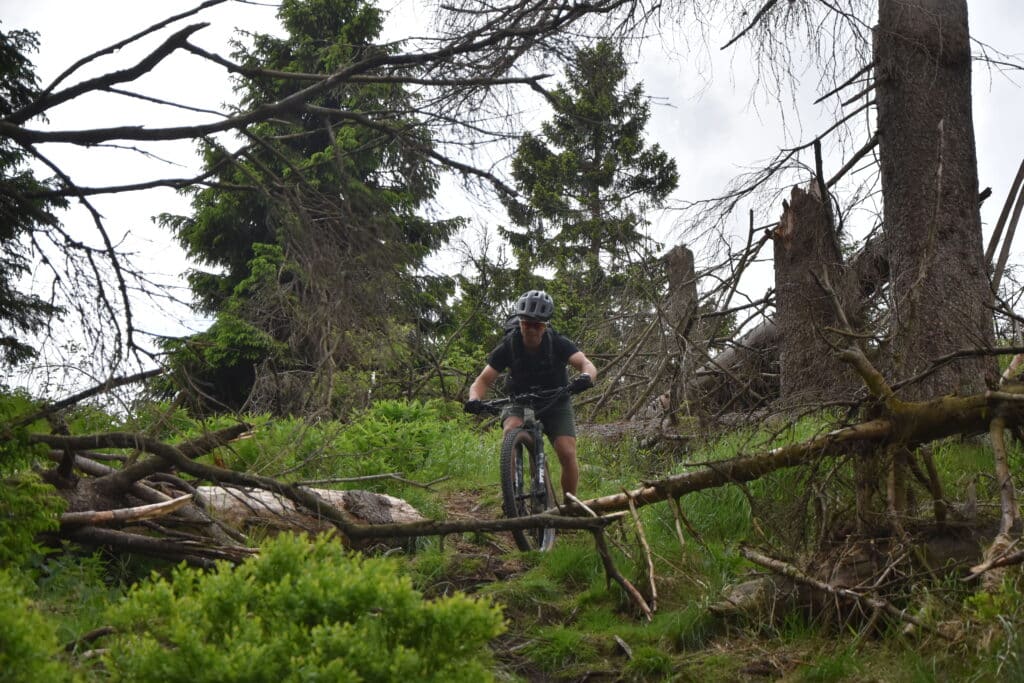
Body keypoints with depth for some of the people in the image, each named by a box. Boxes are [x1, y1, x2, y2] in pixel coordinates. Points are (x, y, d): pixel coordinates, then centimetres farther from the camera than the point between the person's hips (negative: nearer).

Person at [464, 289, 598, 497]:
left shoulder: (558, 343, -18)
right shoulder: (508, 346, -15)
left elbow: (587, 365, -30)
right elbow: (484, 380, -15)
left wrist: (586, 376, -55)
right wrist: (474, 399, -38)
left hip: (556, 404, 0)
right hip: (520, 404, 0)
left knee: (567, 453, -20)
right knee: (511, 432, -33)